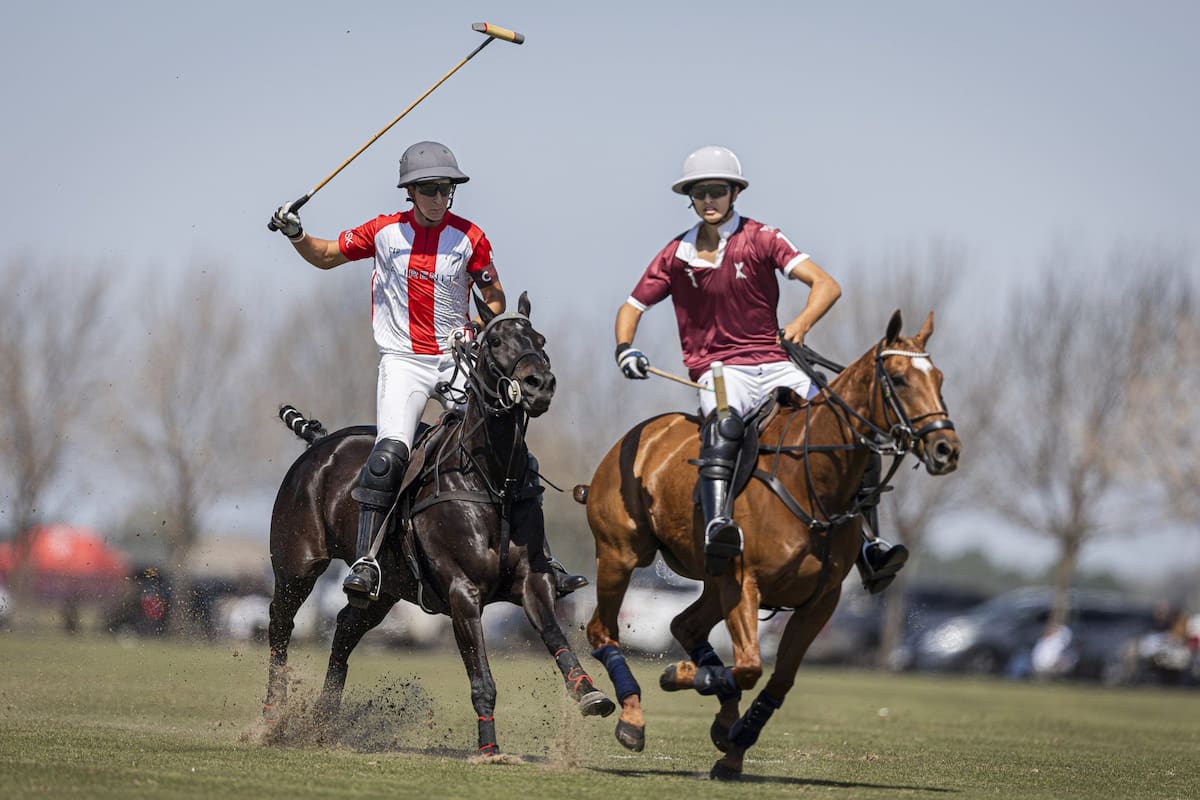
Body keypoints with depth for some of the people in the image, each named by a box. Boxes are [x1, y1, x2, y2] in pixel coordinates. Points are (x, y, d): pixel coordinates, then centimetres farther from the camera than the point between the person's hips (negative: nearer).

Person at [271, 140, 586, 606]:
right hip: (404, 361, -2)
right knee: (391, 450, -24)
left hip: (459, 361, 2)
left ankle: (544, 562, 6)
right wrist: (296, 235, -7)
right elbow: (325, 257, 11)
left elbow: (494, 298, 8)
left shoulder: (470, 238, -1)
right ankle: (365, 563, -24)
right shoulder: (385, 232, 1)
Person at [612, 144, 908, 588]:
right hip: (718, 369, -1)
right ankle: (717, 528, -54)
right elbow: (631, 307, 17)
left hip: (773, 364, 1)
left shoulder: (761, 239, 1)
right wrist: (625, 349, -4)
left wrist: (801, 324, -25)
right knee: (723, 419, -37)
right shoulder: (676, 256, 8)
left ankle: (866, 545, -9)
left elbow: (826, 285, -8)